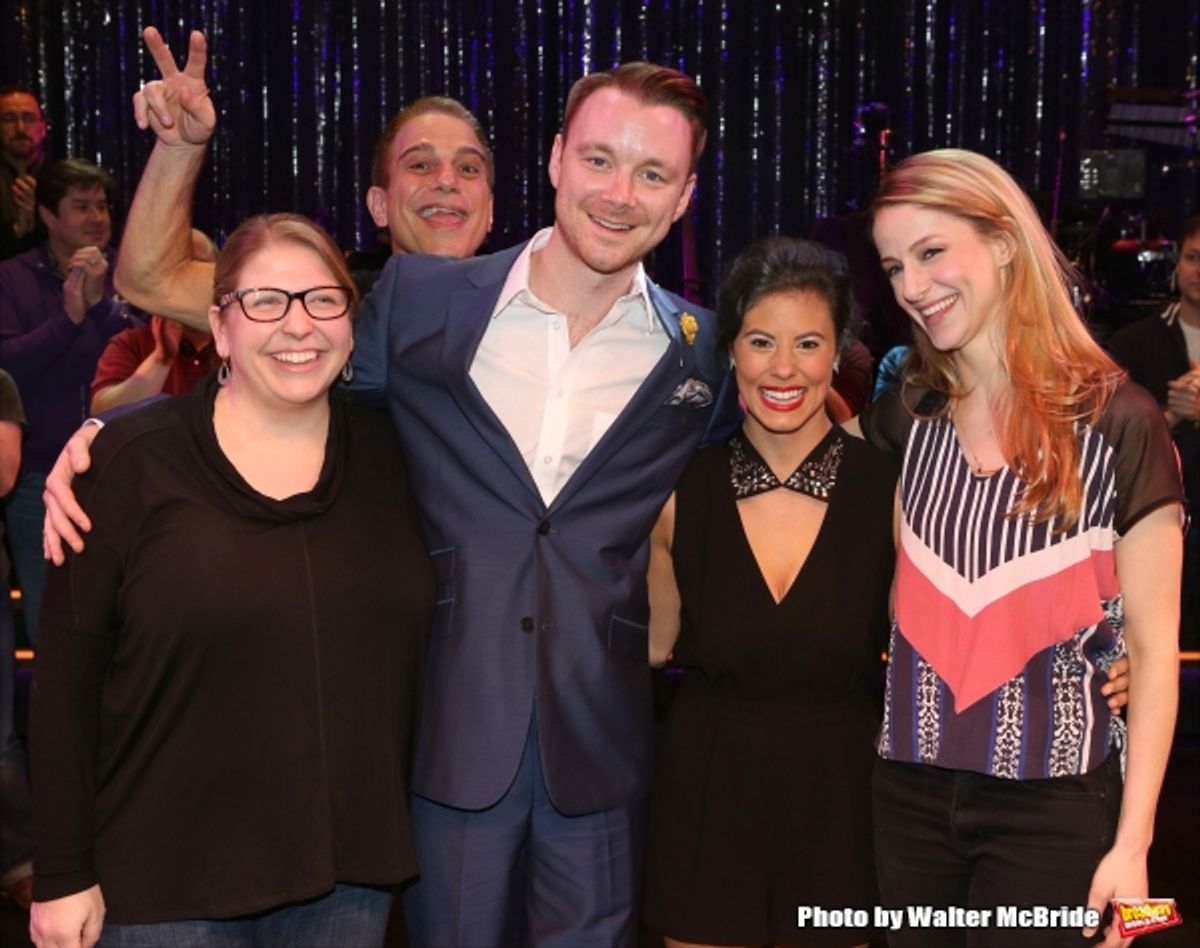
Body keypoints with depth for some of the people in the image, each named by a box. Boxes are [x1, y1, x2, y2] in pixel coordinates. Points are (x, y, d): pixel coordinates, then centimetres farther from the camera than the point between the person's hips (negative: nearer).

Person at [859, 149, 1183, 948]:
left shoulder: (1117, 423, -9)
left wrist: (1133, 842, -10)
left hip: (1053, 801, -4)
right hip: (908, 791, 4)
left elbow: (1154, 647, -7)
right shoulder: (906, 417, 4)